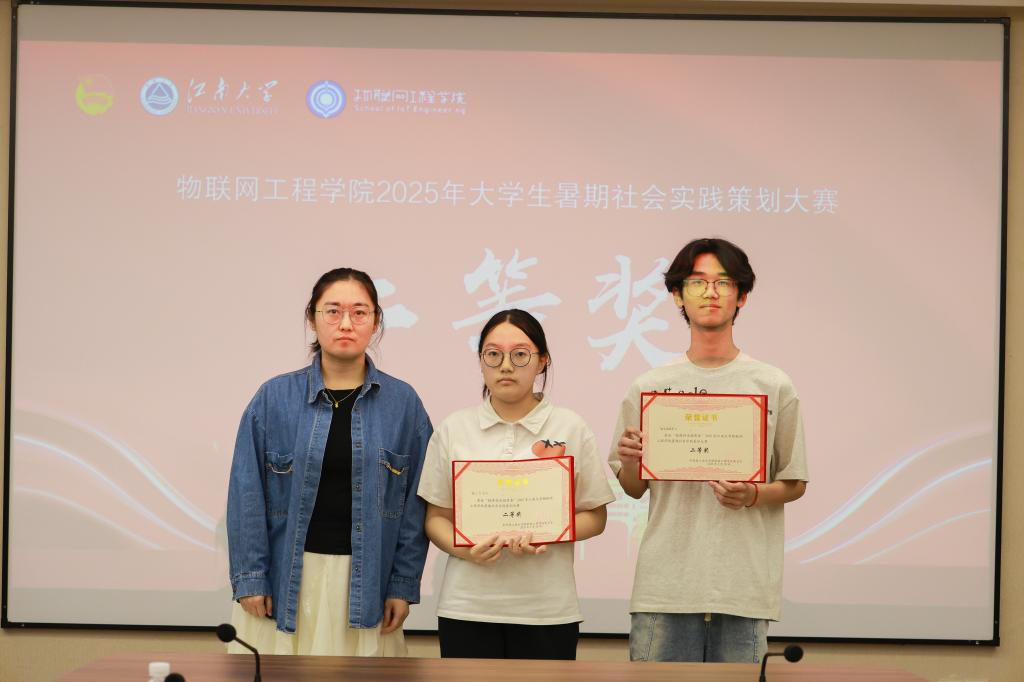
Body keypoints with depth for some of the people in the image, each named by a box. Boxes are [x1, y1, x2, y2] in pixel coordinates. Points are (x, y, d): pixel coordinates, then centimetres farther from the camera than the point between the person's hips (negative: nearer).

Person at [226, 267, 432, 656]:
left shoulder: (403, 403, 1)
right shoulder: (274, 398, -1)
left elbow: (416, 501, 2)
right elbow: (248, 494, -1)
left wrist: (404, 585, -2)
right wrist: (250, 577, -6)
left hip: (366, 579, 1)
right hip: (287, 578, 0)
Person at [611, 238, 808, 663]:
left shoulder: (774, 386, 5)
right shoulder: (648, 387, 8)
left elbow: (795, 484, 8)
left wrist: (753, 496, -12)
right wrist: (631, 460, -8)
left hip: (744, 585, -1)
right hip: (665, 584, 1)